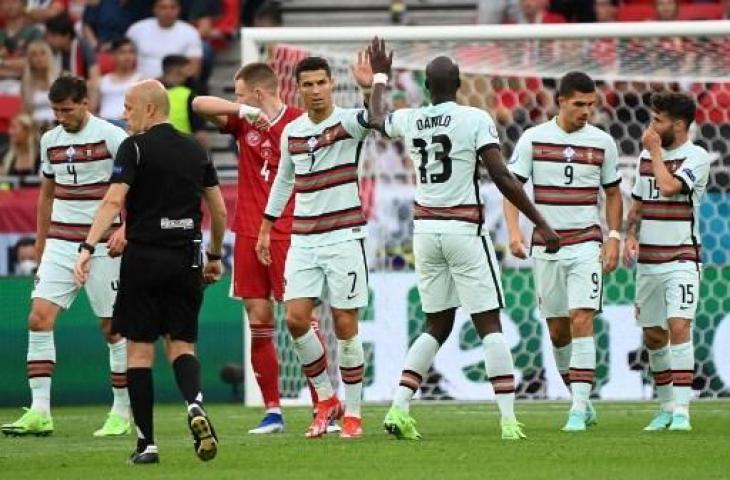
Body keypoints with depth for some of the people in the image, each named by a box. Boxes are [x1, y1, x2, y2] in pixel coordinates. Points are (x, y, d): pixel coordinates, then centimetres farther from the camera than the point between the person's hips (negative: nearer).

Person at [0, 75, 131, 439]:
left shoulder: (111, 136, -8)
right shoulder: (50, 141, 10)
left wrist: (124, 231, -20)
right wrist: (40, 246, 21)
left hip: (102, 245, -5)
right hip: (60, 243, 5)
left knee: (114, 327, 1)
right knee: (39, 318, -9)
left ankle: (122, 413, 11)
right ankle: (39, 412, -11)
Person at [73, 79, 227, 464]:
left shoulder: (135, 147, -6)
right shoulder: (195, 150, 10)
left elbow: (113, 201, -17)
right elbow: (219, 209, 14)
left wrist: (87, 248, -22)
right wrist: (215, 256, 26)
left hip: (144, 256, -4)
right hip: (186, 259, 4)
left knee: (140, 348, 4)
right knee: (181, 343, 11)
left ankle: (146, 443, 2)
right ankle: (195, 405, -20)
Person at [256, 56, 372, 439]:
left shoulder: (346, 123, -7)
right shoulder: (291, 132, 9)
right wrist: (266, 228, 26)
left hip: (343, 237, -4)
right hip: (303, 239, 4)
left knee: (345, 326, -2)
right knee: (296, 319, -6)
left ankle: (352, 413, 9)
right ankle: (326, 398, 12)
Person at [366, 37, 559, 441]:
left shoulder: (409, 121, 5)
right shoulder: (476, 120, -9)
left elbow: (375, 118, 29)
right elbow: (502, 177, -13)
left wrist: (380, 76, 47)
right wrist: (540, 224, -8)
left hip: (425, 228, 5)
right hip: (464, 229, -5)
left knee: (437, 326, 15)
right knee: (489, 325, -1)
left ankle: (398, 408, 4)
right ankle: (509, 420, -7)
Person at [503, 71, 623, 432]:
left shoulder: (602, 142, 3)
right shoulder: (533, 139, 0)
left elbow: (612, 193, 12)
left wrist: (613, 238, 1)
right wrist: (514, 231, -14)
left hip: (586, 244, -1)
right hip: (547, 246, 1)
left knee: (581, 321, -15)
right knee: (557, 331, 7)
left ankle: (578, 410, -16)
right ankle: (582, 401, 22)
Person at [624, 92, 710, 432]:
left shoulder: (696, 157, -8)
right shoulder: (646, 157, 12)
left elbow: (669, 186, -24)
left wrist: (656, 150, -11)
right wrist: (630, 236, 3)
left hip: (681, 259, -7)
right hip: (648, 260, 7)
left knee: (678, 327, -18)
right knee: (652, 336, 9)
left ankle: (682, 411, -20)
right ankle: (666, 407, 21)